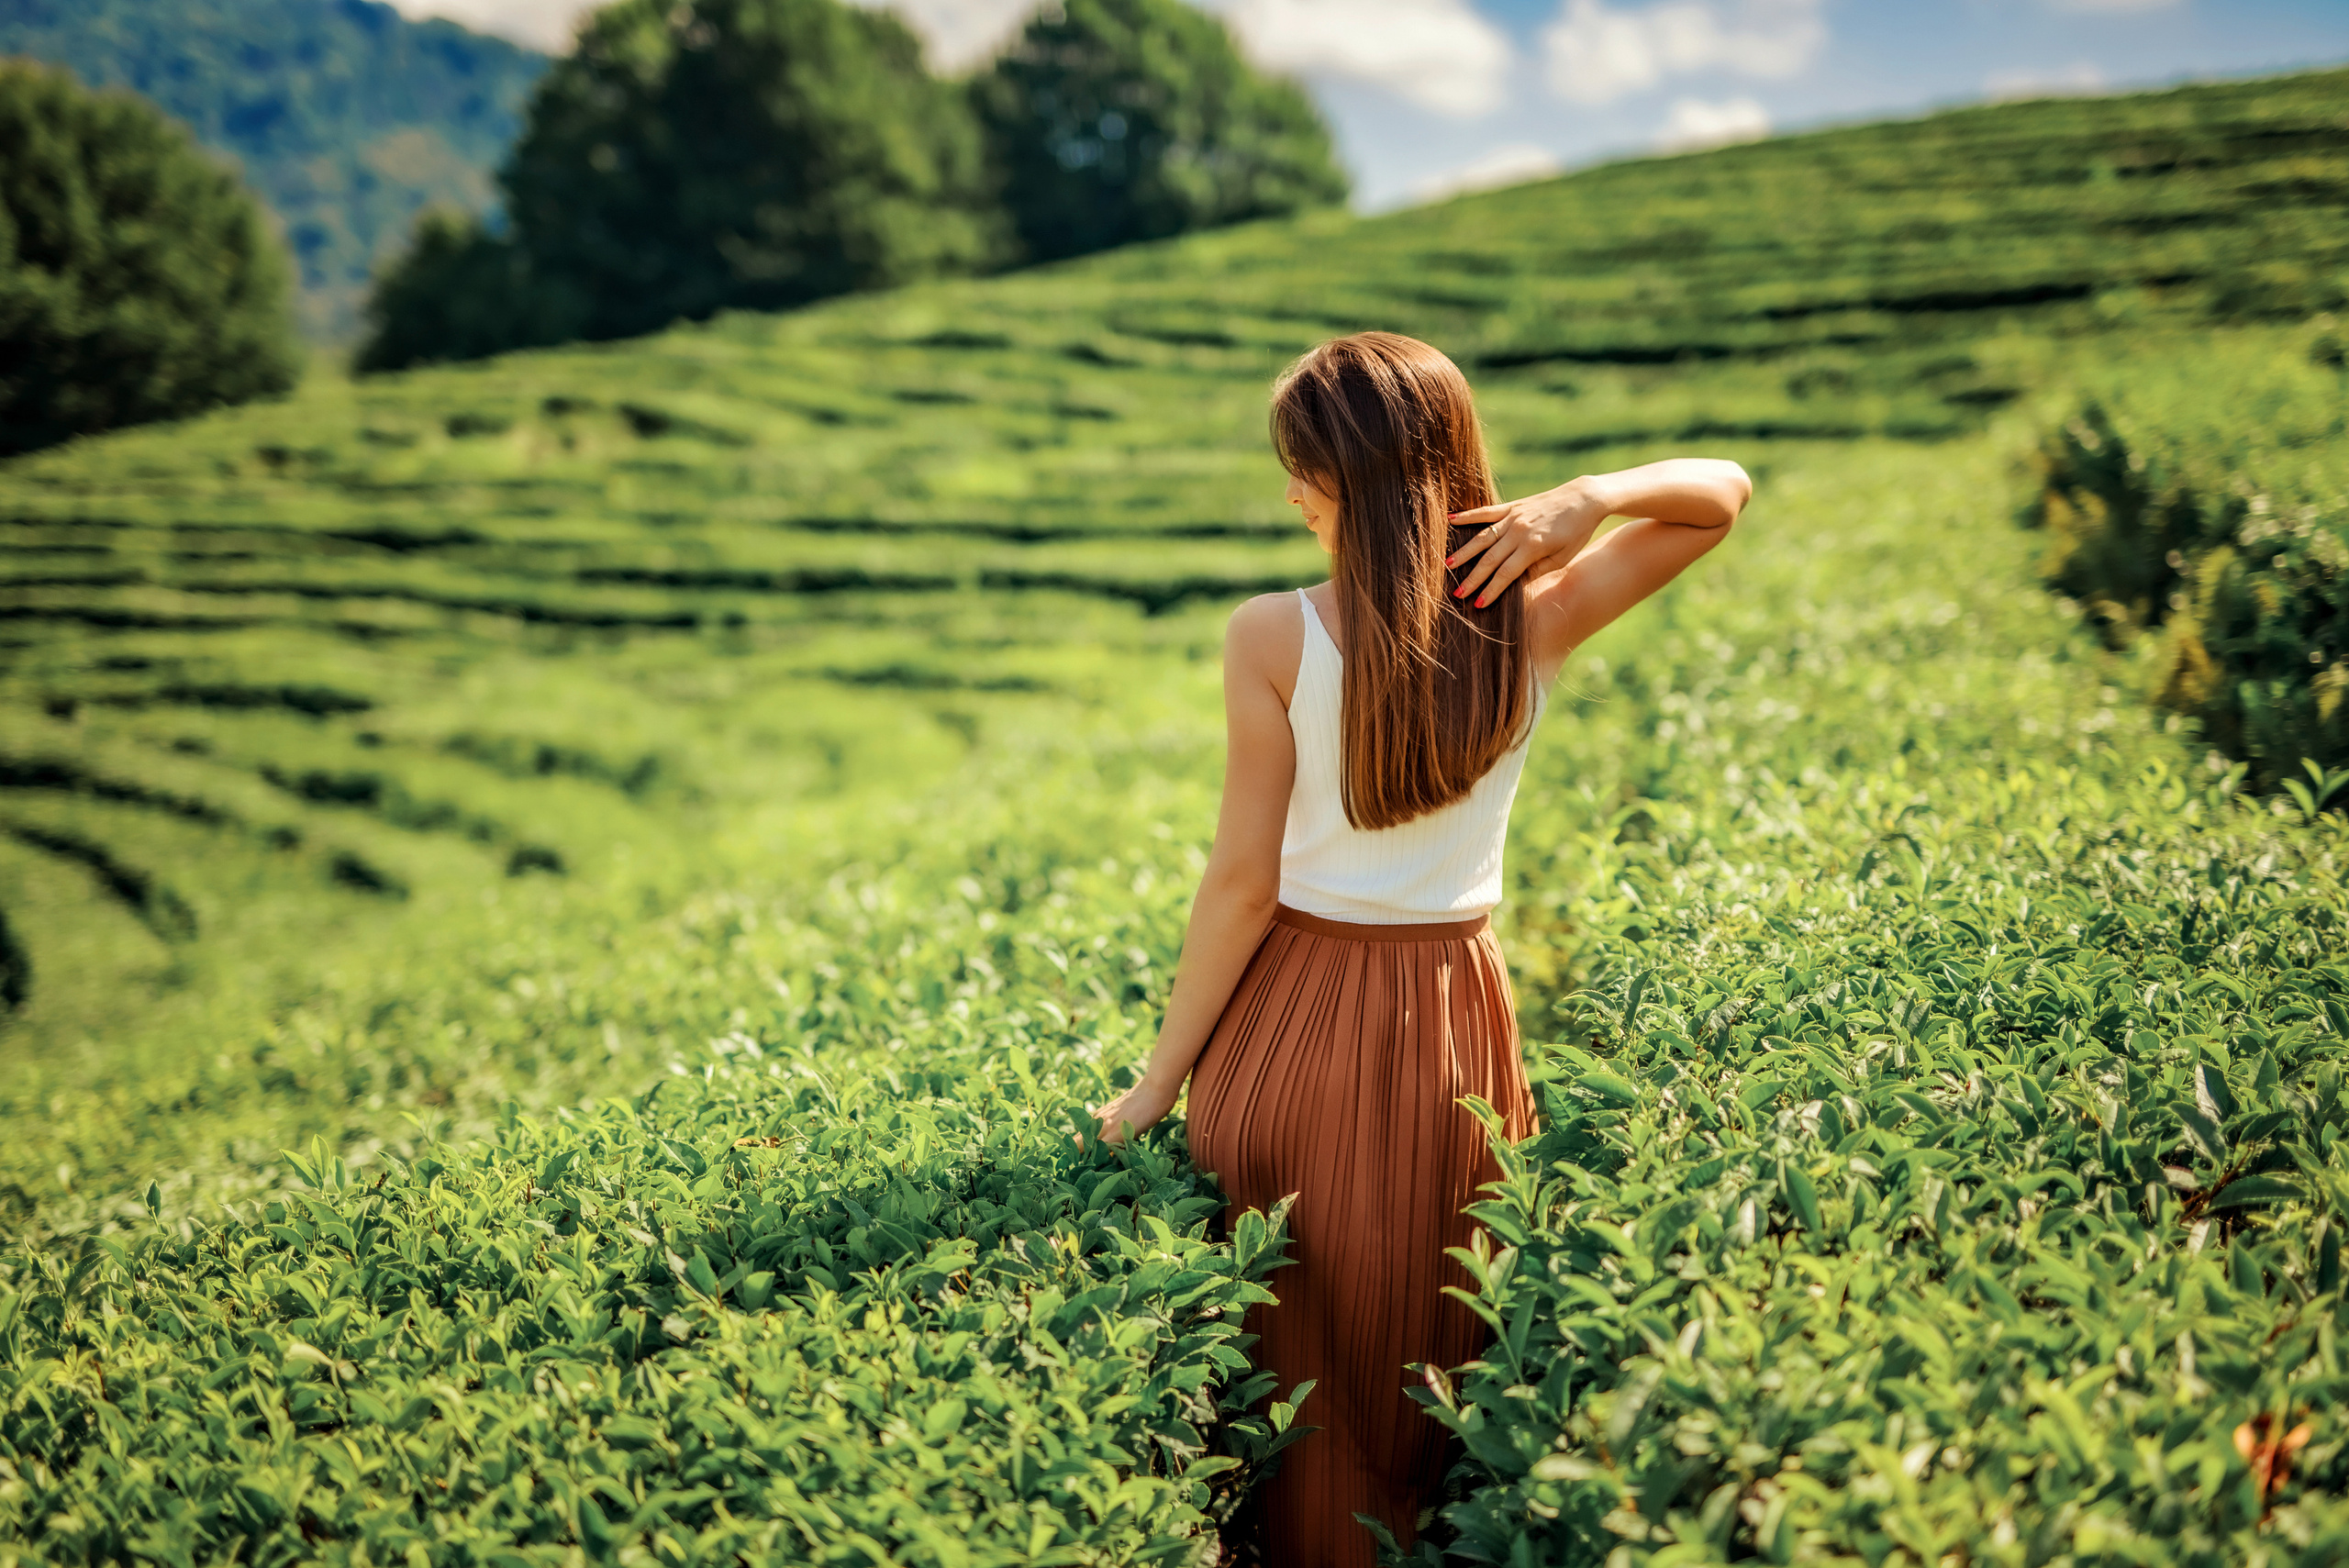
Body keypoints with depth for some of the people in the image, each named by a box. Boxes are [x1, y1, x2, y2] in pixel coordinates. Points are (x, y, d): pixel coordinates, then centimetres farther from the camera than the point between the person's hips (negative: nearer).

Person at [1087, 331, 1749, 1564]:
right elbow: (1723, 491, 6)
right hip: (1455, 1020, 3)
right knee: (1434, 1348, 20)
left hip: (1294, 1017, -2)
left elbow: (1243, 886, -13)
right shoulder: (1533, 623, -6)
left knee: (1299, 1354, 15)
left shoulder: (1272, 639, -15)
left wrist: (1157, 1083, -4)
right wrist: (1585, 500, -14)